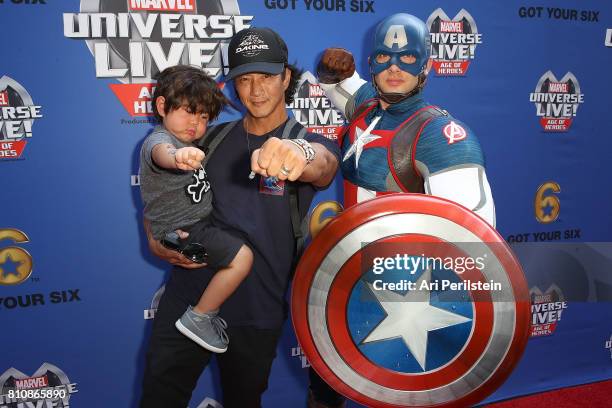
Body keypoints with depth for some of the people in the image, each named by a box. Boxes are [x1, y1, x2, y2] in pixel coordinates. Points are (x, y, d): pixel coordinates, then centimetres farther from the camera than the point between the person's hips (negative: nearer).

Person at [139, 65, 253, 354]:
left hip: (199, 223, 10)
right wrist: (177, 156, -67)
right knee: (242, 257, -23)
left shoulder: (188, 142, 14)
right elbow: (161, 153, -45)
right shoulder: (158, 139, -17)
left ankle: (208, 308, 28)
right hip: (179, 231, -10)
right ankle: (198, 318, -8)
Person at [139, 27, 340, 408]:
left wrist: (299, 153, -53)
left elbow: (324, 166, -29)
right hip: (185, 300, 2)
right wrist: (156, 240, -5)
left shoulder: (310, 144, -4)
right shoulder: (212, 138, 6)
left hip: (256, 315, -2)